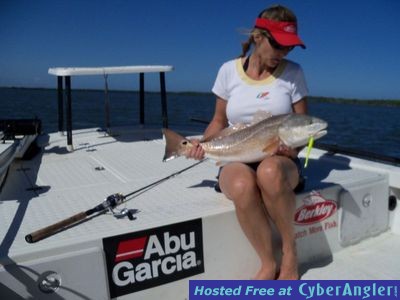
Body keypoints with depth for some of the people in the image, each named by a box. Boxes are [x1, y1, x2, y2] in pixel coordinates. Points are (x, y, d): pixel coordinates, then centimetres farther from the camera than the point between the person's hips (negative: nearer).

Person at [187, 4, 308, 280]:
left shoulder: (293, 72, 2)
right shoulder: (229, 70, 4)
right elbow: (219, 122, 12)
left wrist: (294, 146, -16)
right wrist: (204, 143, -7)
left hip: (280, 160, 0)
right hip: (237, 160, 1)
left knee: (269, 172, -39)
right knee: (242, 185, -37)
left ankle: (290, 249, -10)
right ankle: (268, 264, -12)